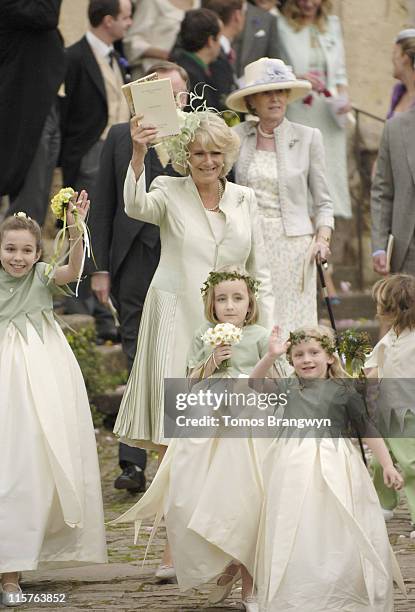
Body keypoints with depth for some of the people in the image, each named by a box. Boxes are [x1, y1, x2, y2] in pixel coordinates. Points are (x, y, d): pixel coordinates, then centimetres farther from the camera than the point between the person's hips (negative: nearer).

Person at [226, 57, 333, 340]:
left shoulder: (308, 137, 3)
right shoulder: (237, 136, 5)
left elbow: (323, 201, 7)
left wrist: (322, 238, -8)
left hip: (293, 244, -1)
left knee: (292, 324, -5)